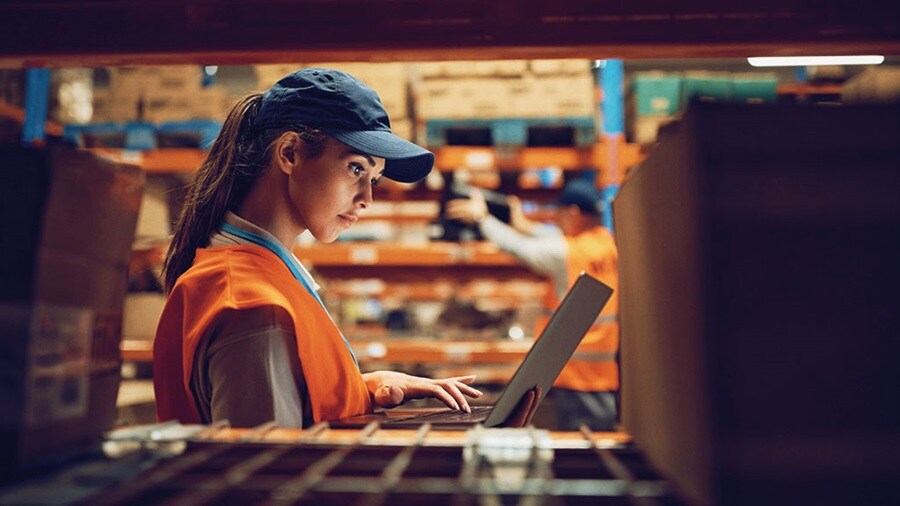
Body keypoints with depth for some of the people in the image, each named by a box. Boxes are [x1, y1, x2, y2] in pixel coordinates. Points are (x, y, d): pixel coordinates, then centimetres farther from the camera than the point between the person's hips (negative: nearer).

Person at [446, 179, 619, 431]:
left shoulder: (564, 251, -14)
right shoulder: (606, 240, 7)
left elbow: (517, 247, -5)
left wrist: (482, 217, 9)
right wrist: (525, 226, 31)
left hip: (578, 371, -7)